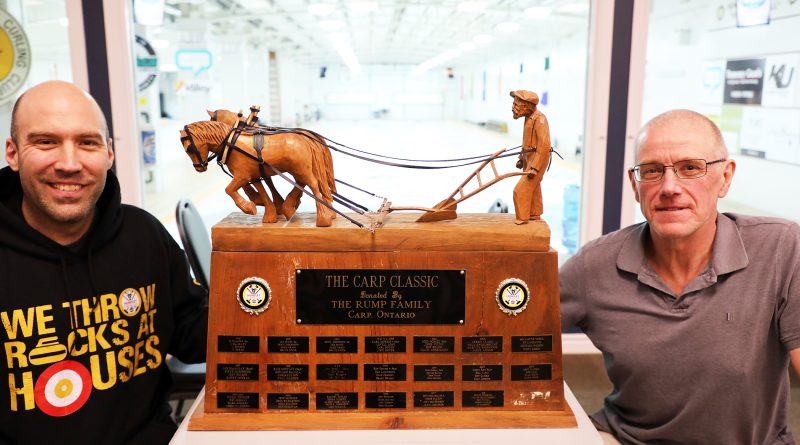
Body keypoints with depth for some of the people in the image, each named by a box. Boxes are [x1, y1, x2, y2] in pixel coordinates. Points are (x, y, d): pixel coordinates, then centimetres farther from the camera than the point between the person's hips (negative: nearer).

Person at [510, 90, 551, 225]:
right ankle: (535, 215, 36)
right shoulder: (529, 117, 6)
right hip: (529, 158, 9)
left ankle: (522, 218, 3)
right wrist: (522, 159, 17)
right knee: (533, 188, 21)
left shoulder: (539, 118, -22)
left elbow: (544, 145, -25)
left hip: (538, 159, -9)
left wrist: (534, 168, -26)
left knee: (521, 190, -8)